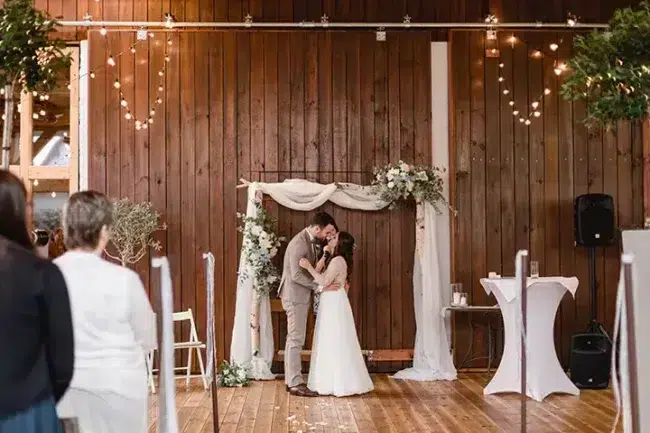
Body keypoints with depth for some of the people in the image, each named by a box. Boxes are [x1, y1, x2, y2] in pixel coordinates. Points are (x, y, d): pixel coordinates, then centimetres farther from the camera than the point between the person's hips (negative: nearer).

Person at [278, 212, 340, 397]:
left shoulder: (311, 241, 10)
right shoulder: (299, 243, -20)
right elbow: (296, 275, -24)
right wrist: (320, 286, -20)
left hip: (301, 296, 10)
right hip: (295, 296, -10)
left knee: (294, 339, 12)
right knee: (296, 340, -6)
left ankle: (291, 380, 18)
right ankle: (295, 383, -2)